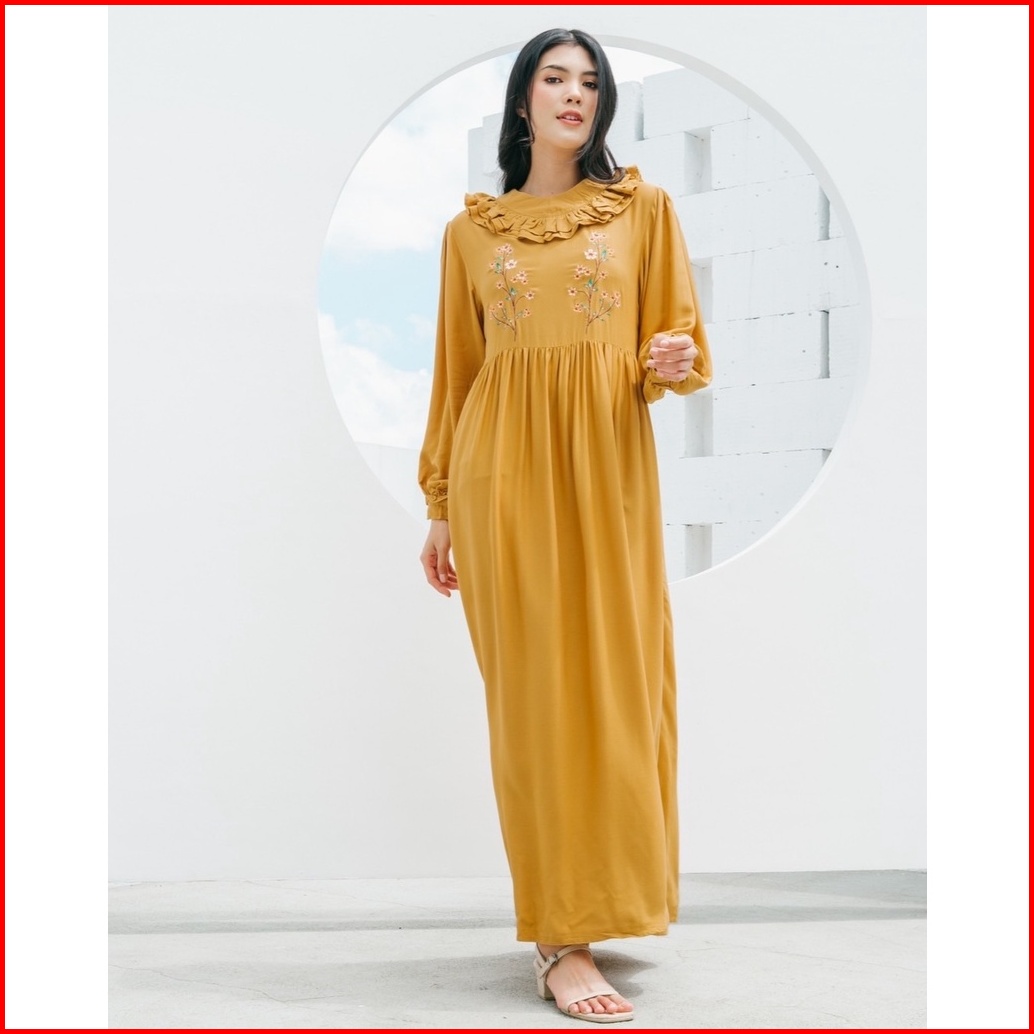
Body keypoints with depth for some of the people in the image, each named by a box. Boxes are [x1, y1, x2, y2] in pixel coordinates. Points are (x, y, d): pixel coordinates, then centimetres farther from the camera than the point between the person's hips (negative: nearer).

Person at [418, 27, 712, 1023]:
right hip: (504, 467, 0)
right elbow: (455, 372, 12)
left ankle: (594, 900, 19)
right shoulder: (471, 229, 11)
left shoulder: (643, 208, 10)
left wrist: (671, 362, -16)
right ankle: (561, 940, 0)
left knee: (613, 682, 0)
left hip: (608, 465, 1)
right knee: (535, 688, -3)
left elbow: (675, 345, 9)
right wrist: (440, 509, 10)